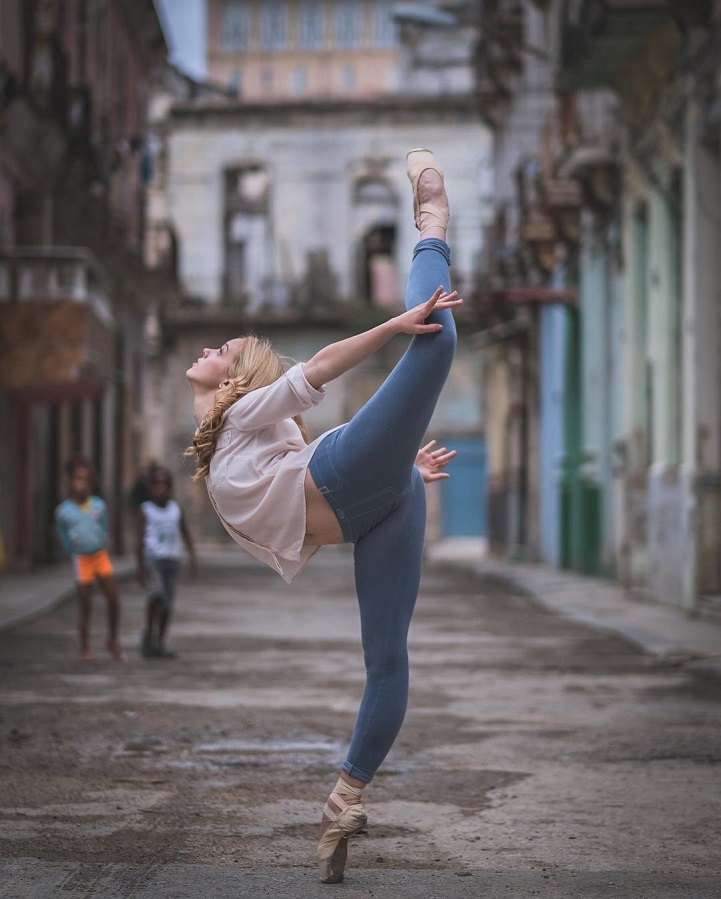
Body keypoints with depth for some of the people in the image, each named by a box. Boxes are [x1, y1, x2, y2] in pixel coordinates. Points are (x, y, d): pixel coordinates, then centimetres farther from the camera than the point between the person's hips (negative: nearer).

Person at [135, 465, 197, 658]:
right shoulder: (144, 510, 0)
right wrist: (140, 567, -12)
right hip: (152, 558, -4)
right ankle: (149, 635, -17)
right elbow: (140, 540, -4)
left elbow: (185, 534, 18)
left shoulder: (176, 509, 11)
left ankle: (159, 645, 11)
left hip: (172, 561, 4)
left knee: (167, 606, 2)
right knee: (156, 592, -28)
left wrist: (192, 557, 6)